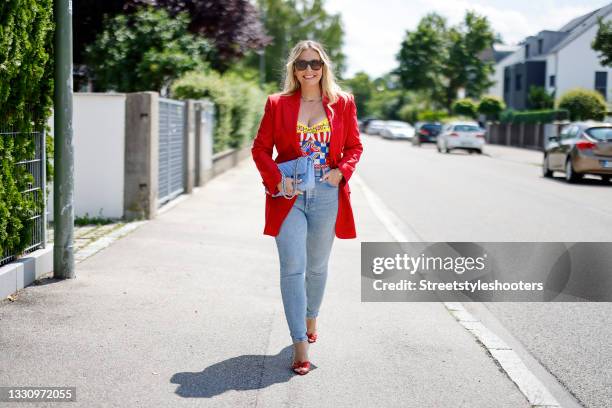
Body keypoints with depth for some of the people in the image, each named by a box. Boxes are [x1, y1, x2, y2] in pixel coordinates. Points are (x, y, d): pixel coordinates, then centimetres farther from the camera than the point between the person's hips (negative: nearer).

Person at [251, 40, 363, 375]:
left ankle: (311, 317, 42)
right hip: (289, 196, -1)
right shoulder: (277, 104, 2)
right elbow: (260, 148, 4)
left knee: (316, 266, 16)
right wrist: (276, 180, -11)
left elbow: (354, 146, 10)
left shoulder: (343, 103, 4)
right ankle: (300, 345, -5)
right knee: (292, 268, -9)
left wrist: (341, 172, -9)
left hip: (327, 196, 1)